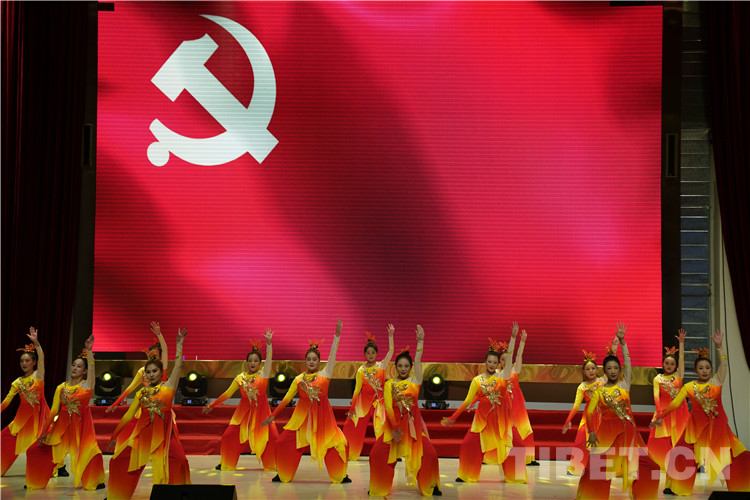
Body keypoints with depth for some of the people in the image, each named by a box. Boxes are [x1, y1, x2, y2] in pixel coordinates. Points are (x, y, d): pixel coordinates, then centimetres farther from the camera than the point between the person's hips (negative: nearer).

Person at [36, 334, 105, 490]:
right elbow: (54, 410, 7)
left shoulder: (87, 385, -3)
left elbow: (92, 367, -20)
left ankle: (95, 481, 7)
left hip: (82, 423, -4)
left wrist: (89, 350, -33)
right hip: (63, 424, 4)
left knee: (89, 452, -14)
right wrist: (45, 430, 4)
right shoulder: (61, 387, 6)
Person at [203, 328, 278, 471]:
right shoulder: (240, 378, 4)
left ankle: (272, 465, 9)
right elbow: (227, 394, 11)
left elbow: (269, 359, -18)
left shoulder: (264, 374, -2)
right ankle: (226, 463, 15)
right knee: (229, 435, -4)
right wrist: (211, 405, 12)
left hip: (261, 411, -2)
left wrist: (268, 343, -33)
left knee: (273, 437, -10)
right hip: (244, 411, 2)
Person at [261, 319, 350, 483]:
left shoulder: (325, 374, 0)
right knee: (285, 442, -3)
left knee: (337, 444, -8)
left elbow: (332, 356, -11)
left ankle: (340, 476, 9)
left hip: (322, 415, -2)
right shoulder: (299, 379, 6)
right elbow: (286, 399, 11)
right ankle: (283, 475, 13)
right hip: (302, 416, 2)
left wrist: (337, 336, -22)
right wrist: (273, 415, 10)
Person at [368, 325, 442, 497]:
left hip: (413, 424, 1)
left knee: (429, 453, -10)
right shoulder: (389, 384, 2)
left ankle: (429, 486, 9)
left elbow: (418, 361, -6)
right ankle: (379, 487, 9)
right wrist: (394, 428, -16)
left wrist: (420, 341, -16)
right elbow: (388, 407, -7)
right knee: (377, 453, -10)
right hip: (393, 423, 0)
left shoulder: (415, 381, 4)